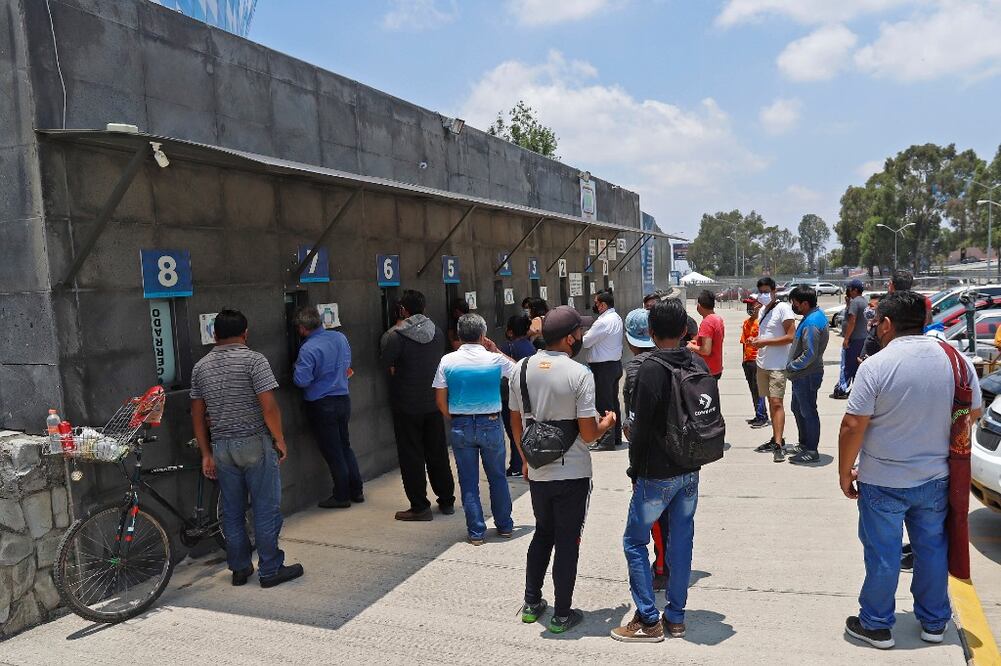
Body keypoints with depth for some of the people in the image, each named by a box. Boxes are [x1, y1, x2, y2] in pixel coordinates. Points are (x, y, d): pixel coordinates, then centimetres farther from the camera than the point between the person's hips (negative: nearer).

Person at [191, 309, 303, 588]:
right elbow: (269, 407, -17)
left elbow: (197, 415, 8)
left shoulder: (201, 367, 6)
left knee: (232, 511, 14)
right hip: (256, 444, -5)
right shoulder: (254, 360, -11)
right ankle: (270, 570, 10)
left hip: (221, 447, 5)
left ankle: (240, 569, 24)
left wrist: (206, 453, 14)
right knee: (266, 508, 4)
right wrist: (279, 439, -5)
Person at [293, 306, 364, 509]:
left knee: (333, 453, 6)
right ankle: (356, 491, 25)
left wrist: (297, 369, -3)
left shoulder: (308, 349, -22)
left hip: (322, 406, -6)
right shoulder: (340, 337, 0)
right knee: (345, 445, 20)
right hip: (344, 399, 6)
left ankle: (341, 497, 16)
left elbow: (301, 380, -22)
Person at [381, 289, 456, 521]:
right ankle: (447, 501, 25)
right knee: (438, 453, 15)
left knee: (411, 457, 6)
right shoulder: (438, 333, 0)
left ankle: (420, 507, 10)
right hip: (433, 404, 5)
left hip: (407, 406, -5)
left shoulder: (397, 337, -16)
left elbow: (387, 365, -8)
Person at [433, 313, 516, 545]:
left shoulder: (448, 361, -5)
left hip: (461, 426, 0)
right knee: (497, 477, 16)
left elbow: (440, 400, -1)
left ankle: (476, 532, 16)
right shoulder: (495, 359, -7)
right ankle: (504, 526, 27)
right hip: (491, 424, 0)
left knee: (469, 482, 10)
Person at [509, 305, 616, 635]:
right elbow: (588, 433, -18)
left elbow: (516, 422, 6)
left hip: (537, 471, 5)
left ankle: (531, 603, 31)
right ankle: (562, 614, 21)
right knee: (567, 542, 10)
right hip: (572, 473, -5)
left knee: (543, 533, 23)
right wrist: (607, 423, 4)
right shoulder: (579, 374, -18)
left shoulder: (522, 369, -2)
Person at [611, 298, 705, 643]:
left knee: (634, 541, 7)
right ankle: (676, 617, 24)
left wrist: (636, 470, -4)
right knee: (681, 541, 14)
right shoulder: (699, 364, 2)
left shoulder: (651, 369, -18)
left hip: (658, 474, -6)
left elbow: (640, 427, -16)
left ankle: (649, 620, 12)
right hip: (690, 471, 7)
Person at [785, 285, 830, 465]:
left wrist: (791, 366, -15)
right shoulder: (817, 315, 9)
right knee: (797, 408, 21)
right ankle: (804, 444, 34)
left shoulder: (811, 323, -24)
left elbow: (809, 354, -28)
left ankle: (811, 452, 12)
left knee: (808, 412, 1)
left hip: (807, 376, -10)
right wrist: (794, 367, 14)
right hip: (802, 374, 10)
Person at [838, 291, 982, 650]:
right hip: (936, 478, 5)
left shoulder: (876, 366, -20)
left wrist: (845, 471, -6)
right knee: (932, 549, 20)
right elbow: (973, 413, 9)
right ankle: (934, 622, 34)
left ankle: (876, 625, 22)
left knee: (883, 555, 8)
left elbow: (853, 426, -19)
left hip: (883, 482, -4)